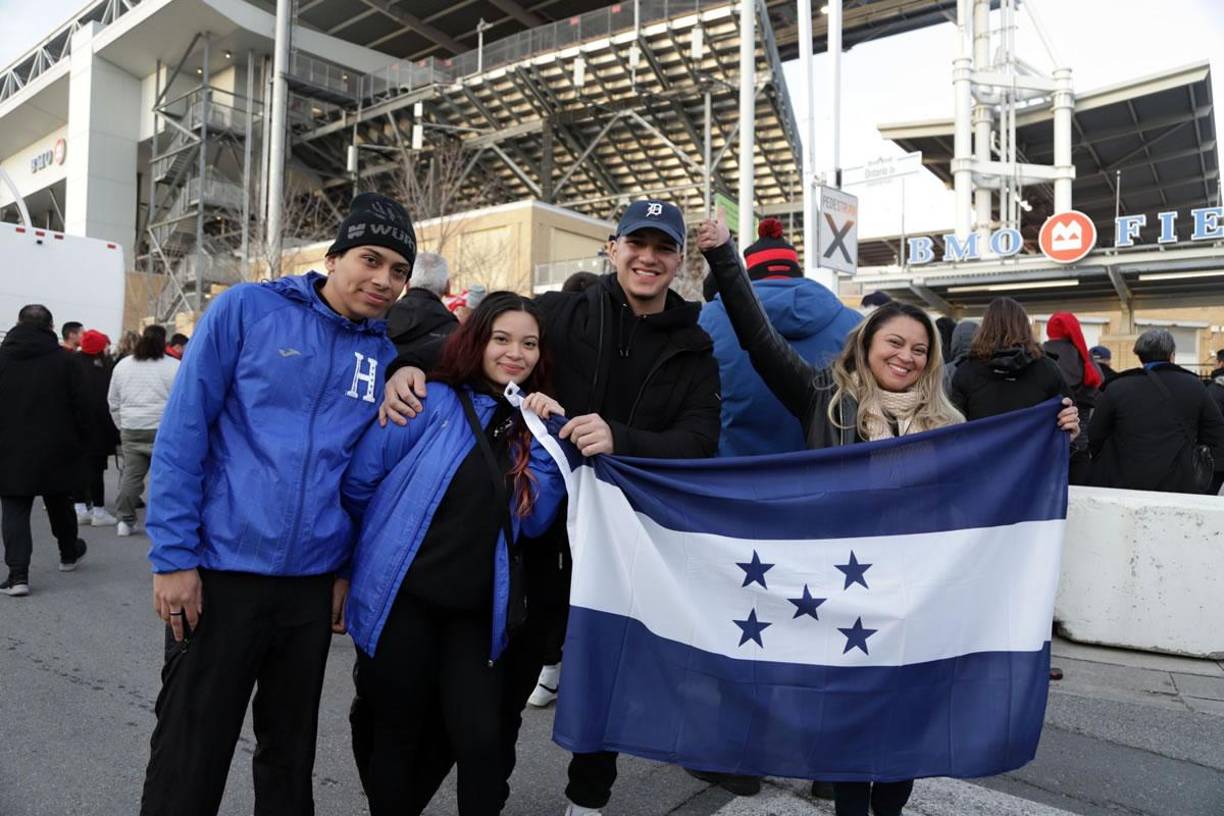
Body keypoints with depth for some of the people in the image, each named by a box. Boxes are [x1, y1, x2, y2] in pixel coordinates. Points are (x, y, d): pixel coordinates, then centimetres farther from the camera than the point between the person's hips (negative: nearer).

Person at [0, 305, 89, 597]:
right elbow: (79, 407, -6)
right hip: (57, 449, 0)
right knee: (60, 504, 17)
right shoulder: (64, 359, -6)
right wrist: (80, 440, 5)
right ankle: (69, 555, 35)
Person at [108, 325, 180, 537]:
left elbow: (113, 402, 14)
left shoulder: (122, 365, 9)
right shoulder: (174, 367, -6)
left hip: (131, 430, 4)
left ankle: (126, 521, 13)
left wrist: (122, 426, 22)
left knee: (131, 474, 9)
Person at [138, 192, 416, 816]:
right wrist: (173, 556, -10)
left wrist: (351, 568, 6)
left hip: (314, 582, 4)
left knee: (290, 752, 18)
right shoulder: (246, 309, -6)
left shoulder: (385, 358, 5)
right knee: (189, 758, 8)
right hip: (220, 571, -3)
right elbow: (182, 432, -7)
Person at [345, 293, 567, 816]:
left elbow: (534, 522, -1)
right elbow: (359, 483, -6)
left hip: (477, 610, 3)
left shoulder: (528, 424, 6)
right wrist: (395, 543, 7)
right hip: (403, 600, -3)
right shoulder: (433, 401, -9)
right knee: (399, 736, 13)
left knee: (480, 741, 2)